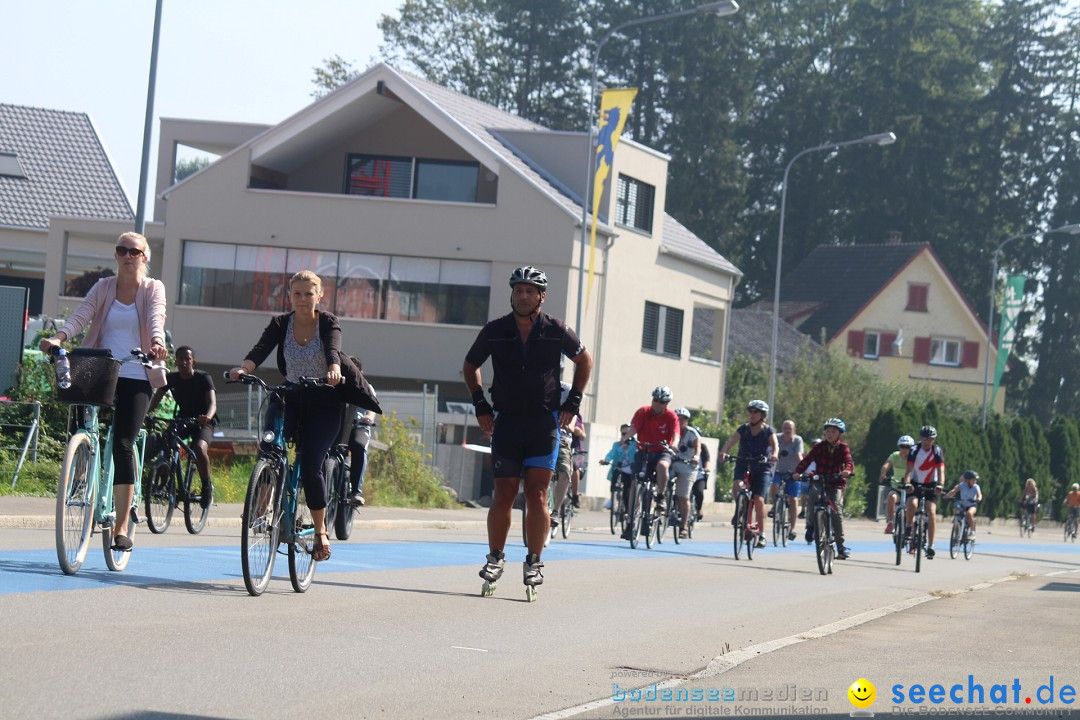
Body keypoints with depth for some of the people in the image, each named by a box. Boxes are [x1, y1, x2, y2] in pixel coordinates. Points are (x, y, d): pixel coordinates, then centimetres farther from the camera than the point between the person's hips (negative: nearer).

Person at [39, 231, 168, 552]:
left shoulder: (153, 289, 5)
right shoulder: (103, 287, 10)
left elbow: (156, 318, -14)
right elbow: (81, 315, -6)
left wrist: (157, 342, -37)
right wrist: (58, 338, -26)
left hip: (135, 379, -3)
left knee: (123, 445, -13)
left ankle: (121, 528, -11)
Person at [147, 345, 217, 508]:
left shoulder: (203, 378, -13)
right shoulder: (171, 378, -3)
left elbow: (212, 402, -26)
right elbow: (156, 398, -11)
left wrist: (207, 417, -49)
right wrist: (144, 413, -33)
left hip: (202, 422, -5)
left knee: (200, 448, -34)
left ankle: (207, 486, -14)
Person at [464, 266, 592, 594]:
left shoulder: (556, 330, -3)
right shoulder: (494, 331, -1)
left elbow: (584, 360, 14)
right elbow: (470, 365, 16)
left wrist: (573, 401, 7)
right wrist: (480, 403, 7)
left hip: (544, 423, -1)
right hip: (506, 422, 1)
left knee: (537, 494, -5)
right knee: (503, 494, 1)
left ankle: (534, 562, 3)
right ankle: (495, 558, 14)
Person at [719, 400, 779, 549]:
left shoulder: (768, 431, 0)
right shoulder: (743, 429, 3)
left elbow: (775, 444, -17)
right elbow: (731, 440, -13)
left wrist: (774, 454, -41)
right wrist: (723, 452, -34)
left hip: (762, 469, -2)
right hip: (743, 465, 2)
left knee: (759, 499, -14)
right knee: (736, 486, -27)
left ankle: (761, 534, -3)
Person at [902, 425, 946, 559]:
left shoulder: (938, 451, -11)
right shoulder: (914, 450, -12)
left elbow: (941, 471, -21)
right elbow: (909, 469, -22)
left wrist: (940, 485, -40)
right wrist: (907, 483, -41)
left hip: (931, 486, 0)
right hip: (915, 484, 0)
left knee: (931, 512, -17)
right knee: (912, 503, -30)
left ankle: (930, 545, -12)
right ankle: (908, 529, -5)